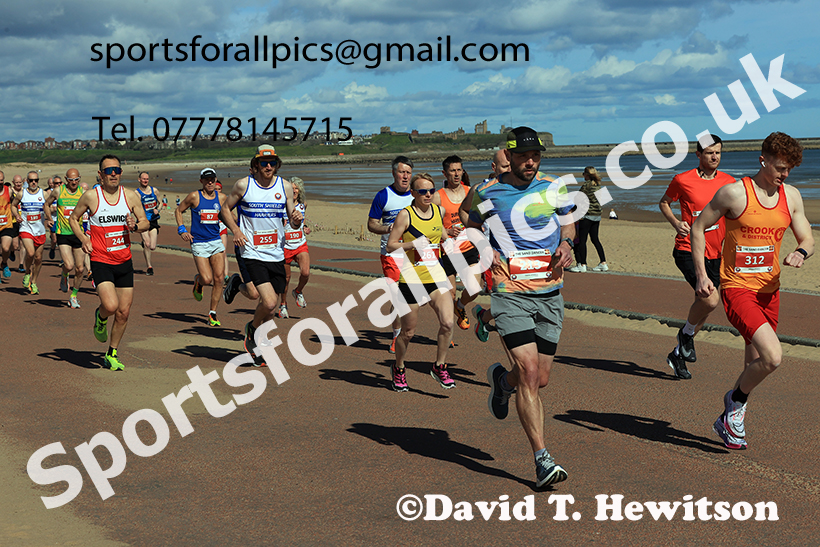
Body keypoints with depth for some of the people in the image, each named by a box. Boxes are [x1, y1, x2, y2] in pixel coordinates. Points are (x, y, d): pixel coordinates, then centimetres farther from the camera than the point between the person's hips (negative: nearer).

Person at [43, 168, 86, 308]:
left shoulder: (84, 192, 0)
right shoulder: (58, 191, -1)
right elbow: (47, 204, 16)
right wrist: (48, 218, 2)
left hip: (79, 234, 2)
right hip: (63, 234, -2)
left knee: (80, 269, 3)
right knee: (69, 265, -19)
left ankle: (73, 296, 22)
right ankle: (64, 276, 17)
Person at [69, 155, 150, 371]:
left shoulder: (131, 195, 2)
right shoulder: (91, 197, -5)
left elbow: (145, 222, 10)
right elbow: (73, 218, 10)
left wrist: (135, 225, -13)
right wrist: (83, 239, -5)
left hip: (124, 262, 3)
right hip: (101, 261, -3)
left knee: (123, 313, 5)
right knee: (111, 306, -22)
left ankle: (112, 354, 24)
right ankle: (100, 317, 15)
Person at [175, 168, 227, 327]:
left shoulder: (221, 198, 6)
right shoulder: (194, 197, -4)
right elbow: (178, 210, 9)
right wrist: (182, 229, -3)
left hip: (216, 241, 4)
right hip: (199, 243, -3)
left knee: (219, 279, -5)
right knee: (207, 279, -14)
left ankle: (213, 314, 8)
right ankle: (197, 280, 25)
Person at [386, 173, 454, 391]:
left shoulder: (439, 211, 7)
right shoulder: (405, 215, -8)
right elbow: (390, 246, -8)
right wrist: (413, 244, -21)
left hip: (436, 276, 4)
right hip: (411, 279, -4)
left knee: (447, 323, -14)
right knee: (408, 332, 5)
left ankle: (439, 366, 7)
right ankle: (399, 369, 30)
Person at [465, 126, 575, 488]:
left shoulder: (555, 190, 6)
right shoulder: (487, 194, 0)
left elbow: (569, 223, 23)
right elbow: (471, 226, 18)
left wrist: (566, 244, 1)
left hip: (550, 294, 4)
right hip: (510, 294, -3)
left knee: (540, 379, 8)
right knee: (529, 371, -16)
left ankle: (502, 379, 45)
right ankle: (542, 460, -12)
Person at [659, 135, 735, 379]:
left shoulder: (729, 182, 5)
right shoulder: (682, 180, -6)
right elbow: (664, 202, 10)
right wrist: (676, 222, -8)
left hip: (715, 253, 5)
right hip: (688, 249, -5)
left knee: (703, 307, 9)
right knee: (710, 299, -23)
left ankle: (677, 354, 28)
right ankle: (686, 333, 7)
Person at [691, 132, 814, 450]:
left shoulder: (791, 196, 6)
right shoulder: (735, 193, -11)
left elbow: (807, 239, 10)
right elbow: (698, 228, -3)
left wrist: (801, 253, -15)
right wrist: (701, 275, -10)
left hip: (769, 290, 6)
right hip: (737, 289, -6)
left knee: (755, 366, 14)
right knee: (773, 357, -22)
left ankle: (729, 422, 36)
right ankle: (736, 400, 6)